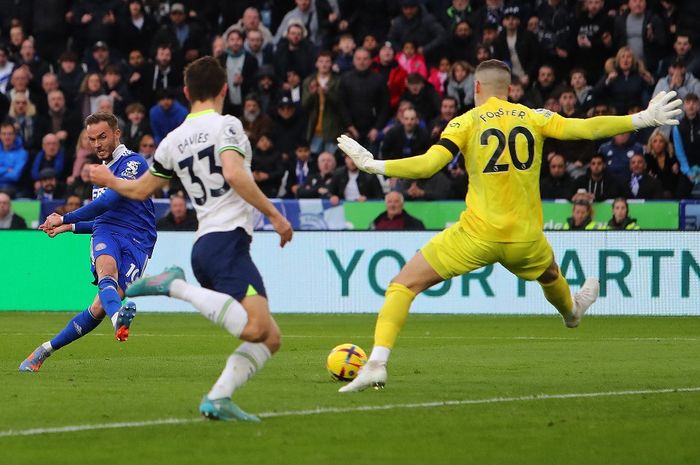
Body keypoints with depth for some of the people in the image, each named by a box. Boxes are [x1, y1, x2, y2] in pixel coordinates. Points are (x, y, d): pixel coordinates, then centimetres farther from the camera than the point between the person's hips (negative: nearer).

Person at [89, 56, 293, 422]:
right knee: (256, 328, -25)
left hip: (202, 246, 8)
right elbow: (234, 174, -18)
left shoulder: (173, 141, 18)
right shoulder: (226, 125, 0)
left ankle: (217, 398, -8)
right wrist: (274, 215, -12)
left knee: (270, 338, 8)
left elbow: (140, 189, 30)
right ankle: (177, 287, -21)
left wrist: (110, 181, 51)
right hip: (227, 240, -8)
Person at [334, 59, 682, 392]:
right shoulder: (533, 118, 4)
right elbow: (584, 129, -1)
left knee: (403, 285, 3)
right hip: (526, 240, 3)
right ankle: (571, 312, 70)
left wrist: (372, 165, -9)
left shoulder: (465, 122, -3)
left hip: (477, 235, -3)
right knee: (551, 276, 39)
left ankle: (376, 363, -14)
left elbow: (427, 165, -15)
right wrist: (643, 119, 7)